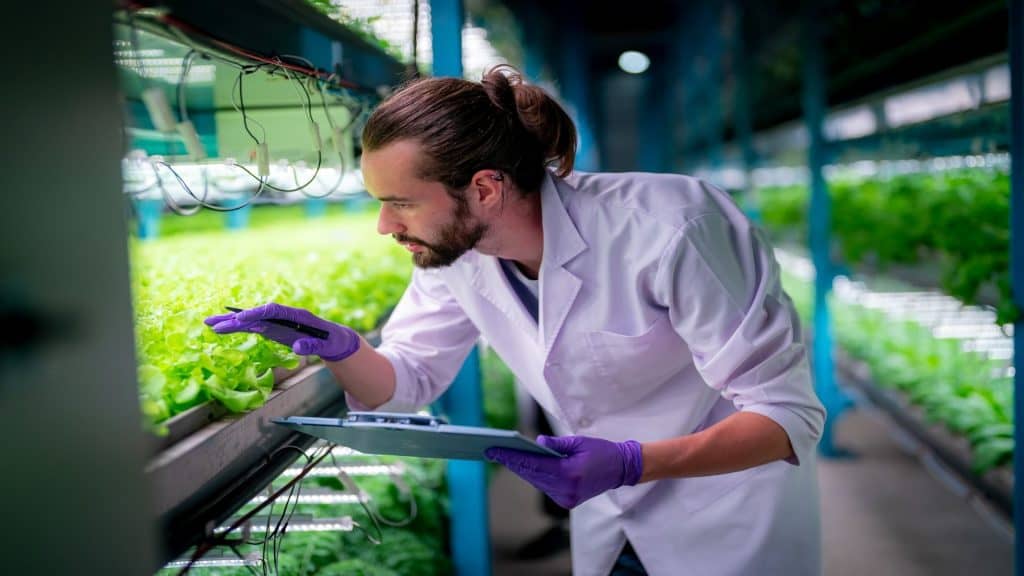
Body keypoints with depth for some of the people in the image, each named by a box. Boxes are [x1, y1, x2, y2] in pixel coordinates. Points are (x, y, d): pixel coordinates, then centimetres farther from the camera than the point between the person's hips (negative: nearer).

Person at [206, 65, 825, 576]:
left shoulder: (667, 230, -33)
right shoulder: (455, 249, -13)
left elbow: (789, 412, -29)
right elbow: (409, 380, 0)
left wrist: (630, 463, -43)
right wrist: (342, 350, -23)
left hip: (732, 519, -5)